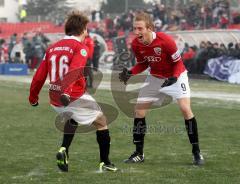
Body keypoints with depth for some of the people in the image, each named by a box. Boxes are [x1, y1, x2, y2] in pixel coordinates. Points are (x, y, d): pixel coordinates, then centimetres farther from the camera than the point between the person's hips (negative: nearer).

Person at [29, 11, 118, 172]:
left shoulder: (52, 48, 12)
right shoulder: (81, 48, -7)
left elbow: (39, 76, 10)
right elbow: (74, 71, -26)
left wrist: (33, 98, 22)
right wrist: (67, 92, -38)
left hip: (56, 101, 7)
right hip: (76, 97, -6)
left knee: (73, 119, 34)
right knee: (101, 122, 13)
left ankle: (64, 150, 12)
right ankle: (105, 163, 14)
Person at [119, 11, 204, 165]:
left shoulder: (165, 40, -30)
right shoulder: (136, 44, -15)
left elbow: (178, 63, -17)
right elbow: (142, 64, 3)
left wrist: (174, 78, -34)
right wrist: (130, 73, -14)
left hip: (176, 76, -5)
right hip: (156, 77, 5)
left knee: (186, 109, -19)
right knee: (138, 111, 0)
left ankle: (197, 153, -7)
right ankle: (139, 154, 12)